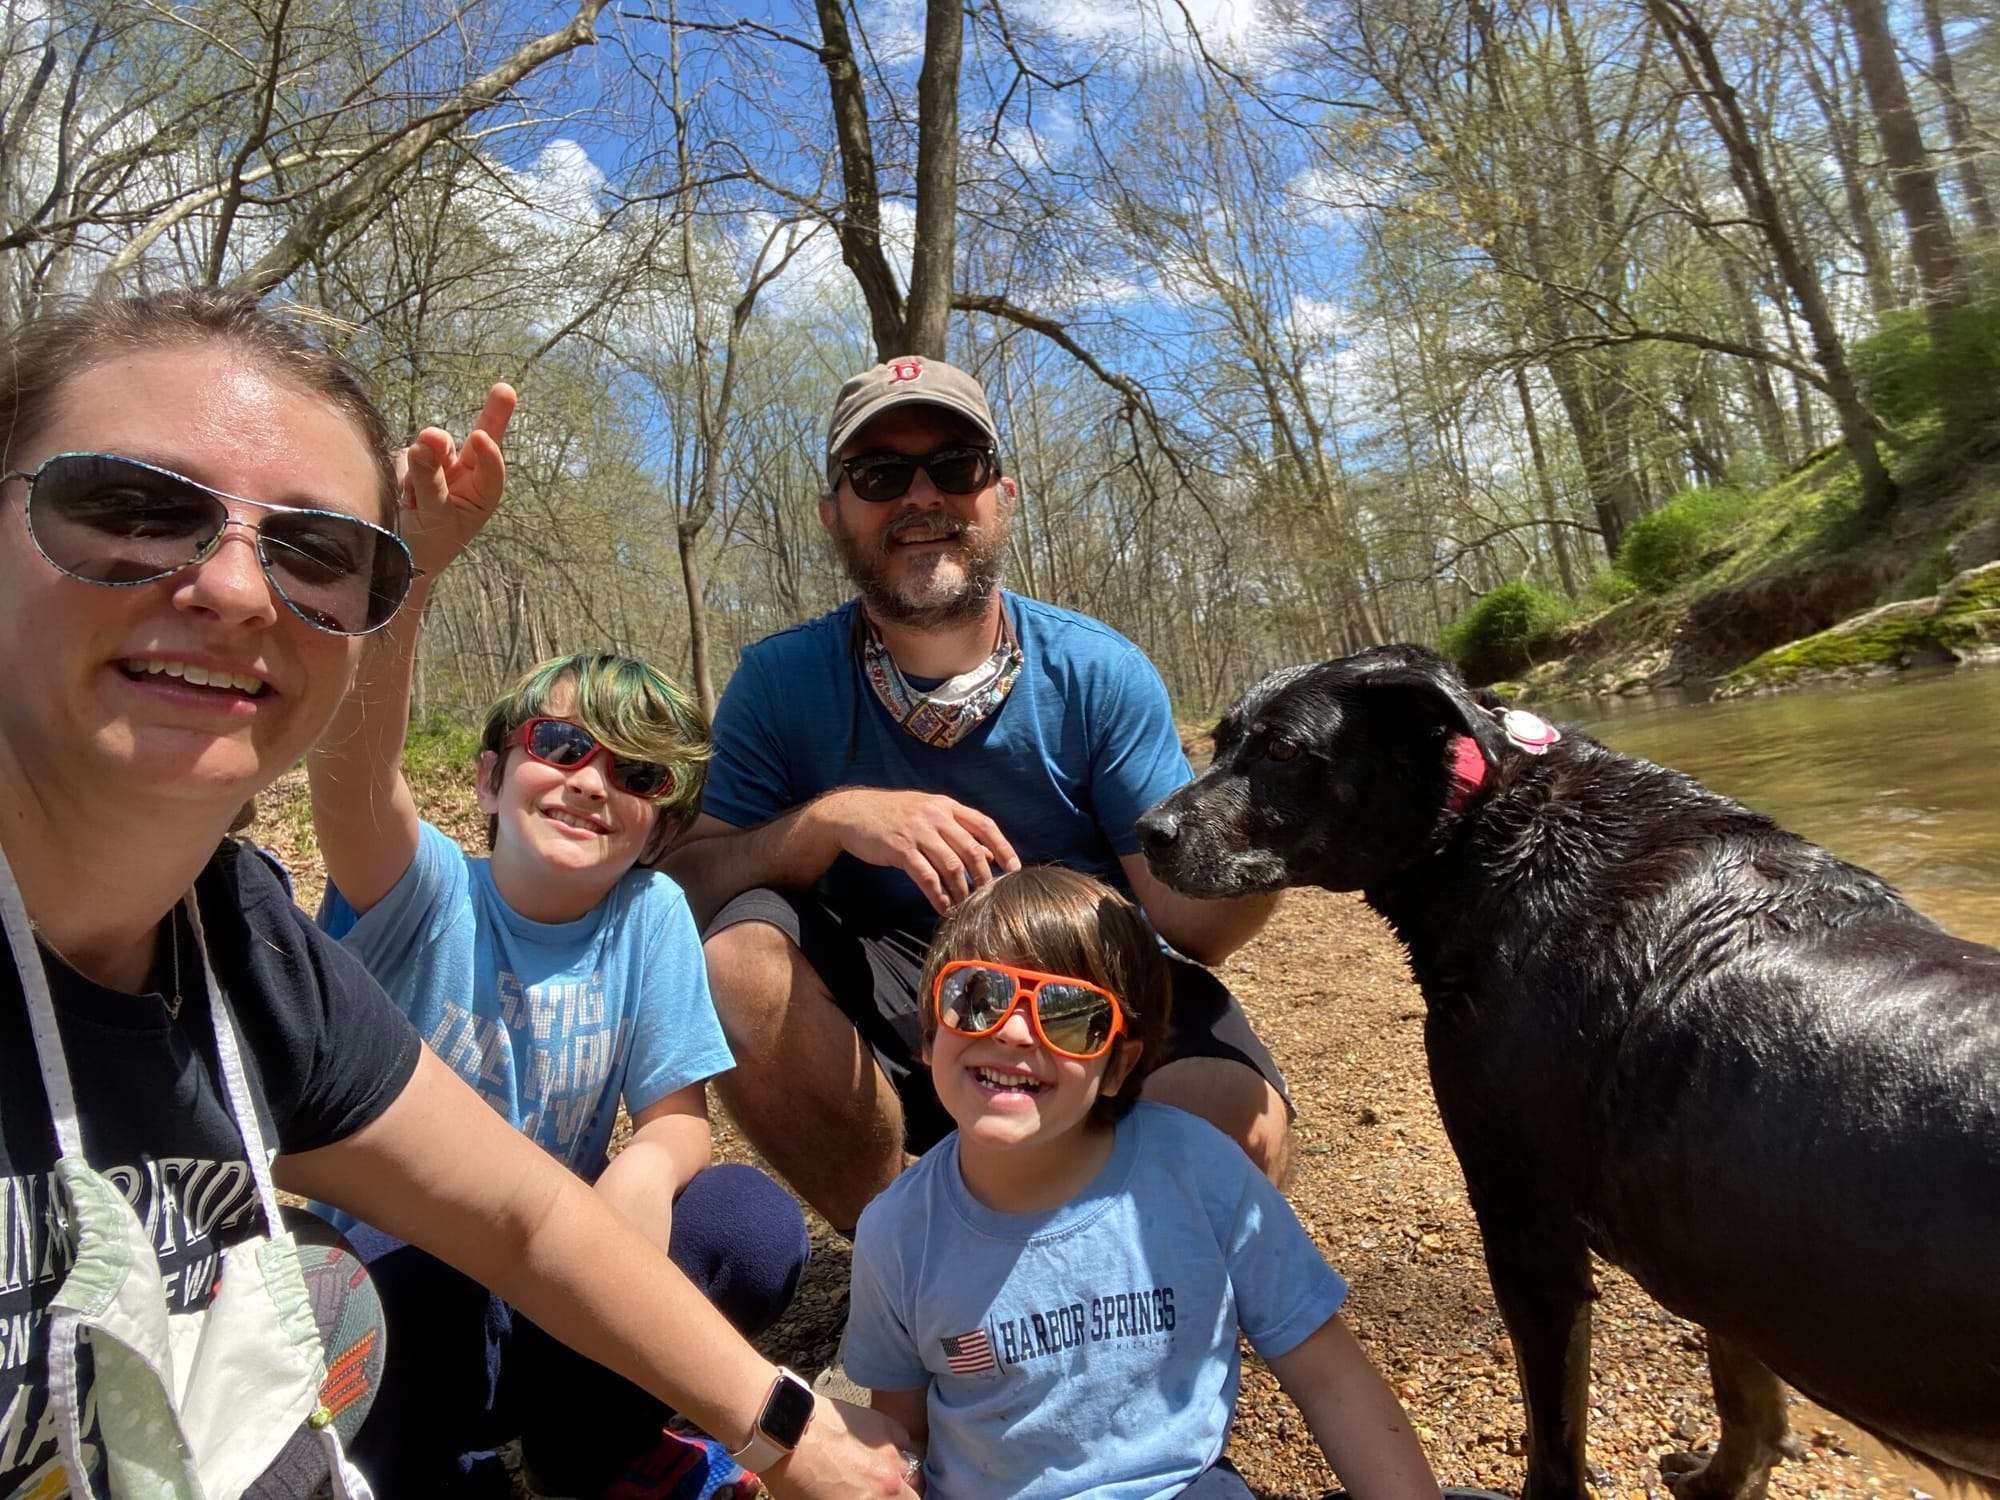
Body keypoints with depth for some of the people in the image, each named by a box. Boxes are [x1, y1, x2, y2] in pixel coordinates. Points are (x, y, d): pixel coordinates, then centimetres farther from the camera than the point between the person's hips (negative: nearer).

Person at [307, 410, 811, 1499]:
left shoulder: (650, 914, -9)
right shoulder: (423, 896, -16)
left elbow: (679, 1114, -6)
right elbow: (348, 774, -38)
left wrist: (646, 1168, -31)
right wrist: (405, 569, -54)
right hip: (384, 1284, -2)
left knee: (756, 1226, -21)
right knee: (410, 1270, -35)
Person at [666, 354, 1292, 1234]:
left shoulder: (1100, 675, -8)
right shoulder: (780, 683, -6)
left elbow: (1181, 917, -11)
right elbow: (684, 888, -12)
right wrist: (831, 818, -29)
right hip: (874, 1030, 1)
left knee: (1240, 1124, -29)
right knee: (740, 957, -28)